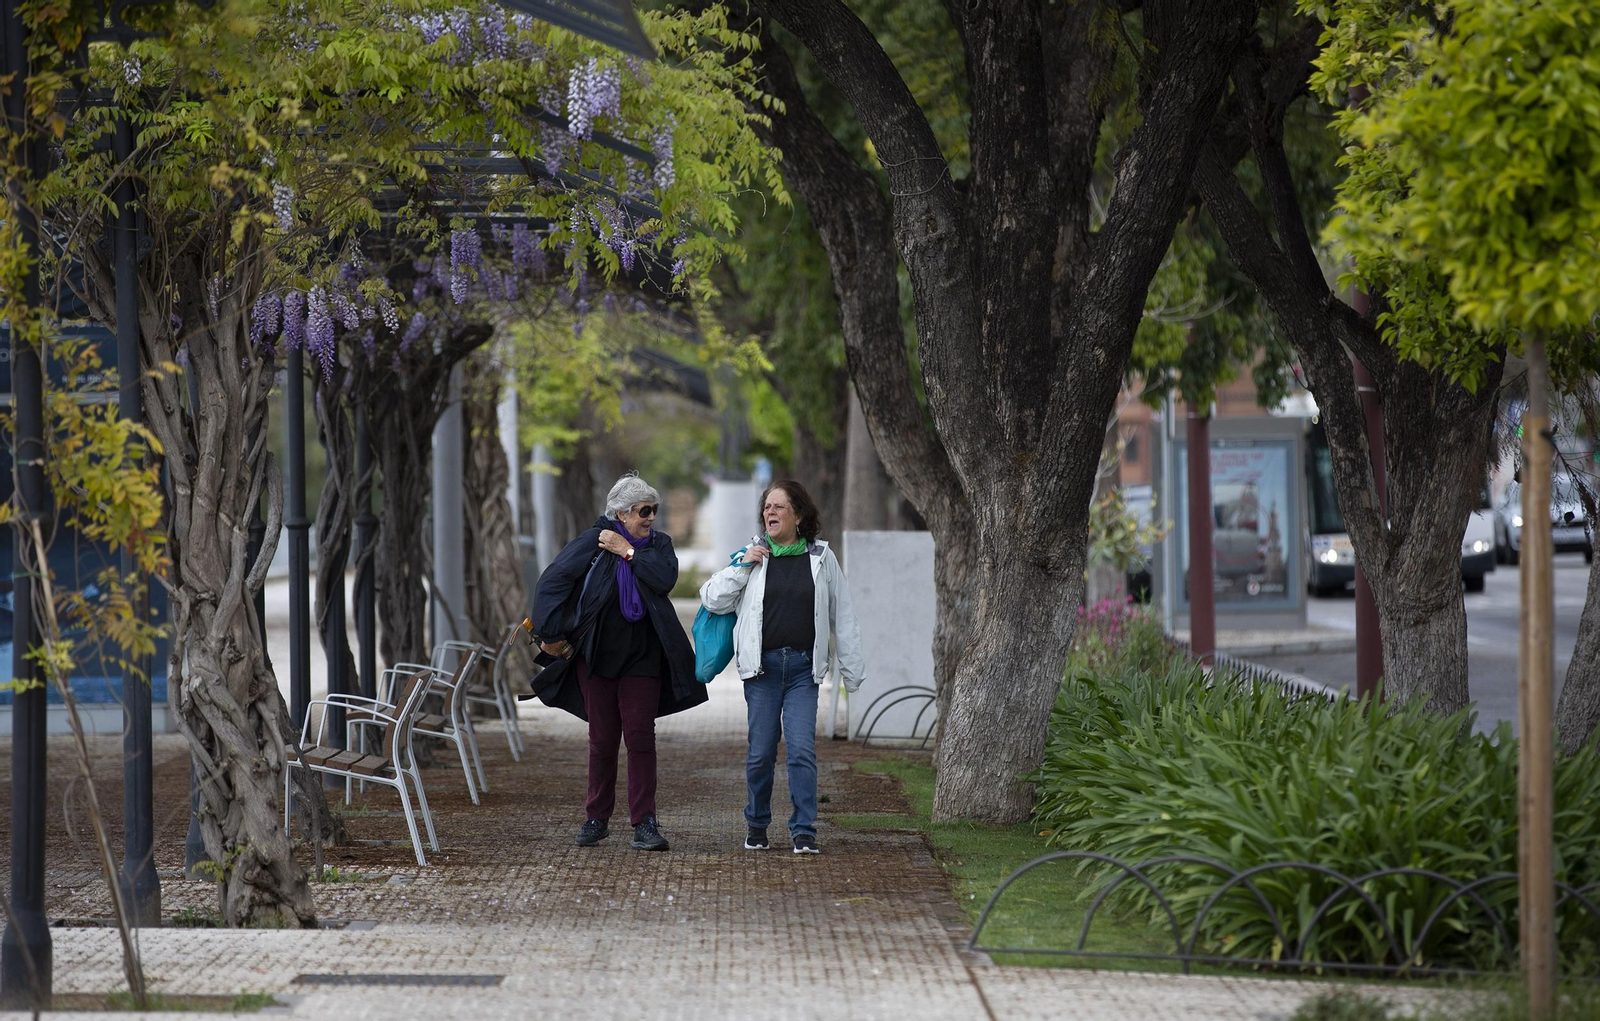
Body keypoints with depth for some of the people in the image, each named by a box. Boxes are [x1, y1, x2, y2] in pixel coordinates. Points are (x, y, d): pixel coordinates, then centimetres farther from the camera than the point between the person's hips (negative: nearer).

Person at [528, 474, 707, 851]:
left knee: (640, 738, -5)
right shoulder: (593, 542, -3)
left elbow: (666, 579, -15)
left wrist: (628, 552, -14)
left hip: (641, 660, 1)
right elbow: (551, 583, -6)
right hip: (596, 658, -1)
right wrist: (550, 636, -8)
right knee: (602, 740, 5)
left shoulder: (658, 544, 5)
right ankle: (596, 820, 17)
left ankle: (644, 823, -4)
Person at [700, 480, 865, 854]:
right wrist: (741, 567, -6)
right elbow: (712, 599, 5)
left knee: (802, 749, -10)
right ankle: (756, 825, 22)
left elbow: (842, 618, 11)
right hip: (762, 666, 1)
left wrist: (852, 671, 10)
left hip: (803, 668, -1)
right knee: (760, 752, 3)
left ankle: (804, 832, -6)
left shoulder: (821, 557, 6)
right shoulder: (752, 555, 6)